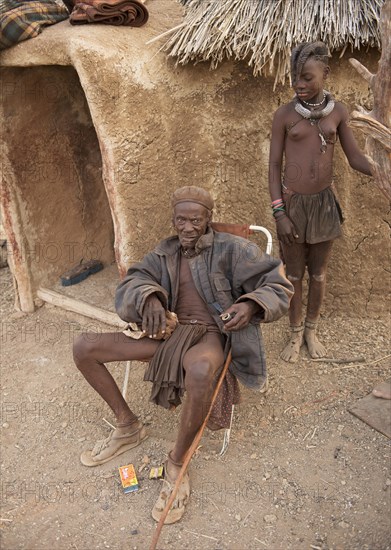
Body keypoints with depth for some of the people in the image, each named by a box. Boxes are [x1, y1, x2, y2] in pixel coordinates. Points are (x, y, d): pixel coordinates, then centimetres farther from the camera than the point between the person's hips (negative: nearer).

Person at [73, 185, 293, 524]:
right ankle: (128, 426, 10)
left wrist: (250, 305, -26)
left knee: (200, 372, -45)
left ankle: (176, 463, -17)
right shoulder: (165, 253, 11)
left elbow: (279, 285, -4)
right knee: (84, 348, -6)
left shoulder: (231, 249, -2)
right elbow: (131, 285, 0)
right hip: (170, 331, 5)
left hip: (211, 335, -5)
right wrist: (150, 298, -25)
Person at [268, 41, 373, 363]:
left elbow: (355, 158, 3)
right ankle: (295, 333, 26)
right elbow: (274, 165, -4)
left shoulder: (337, 111, 0)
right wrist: (279, 212, -11)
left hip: (325, 203, 2)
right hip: (292, 203, -2)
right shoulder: (284, 114, -6)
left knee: (319, 273, 12)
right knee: (294, 274, 9)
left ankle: (312, 330, 31)